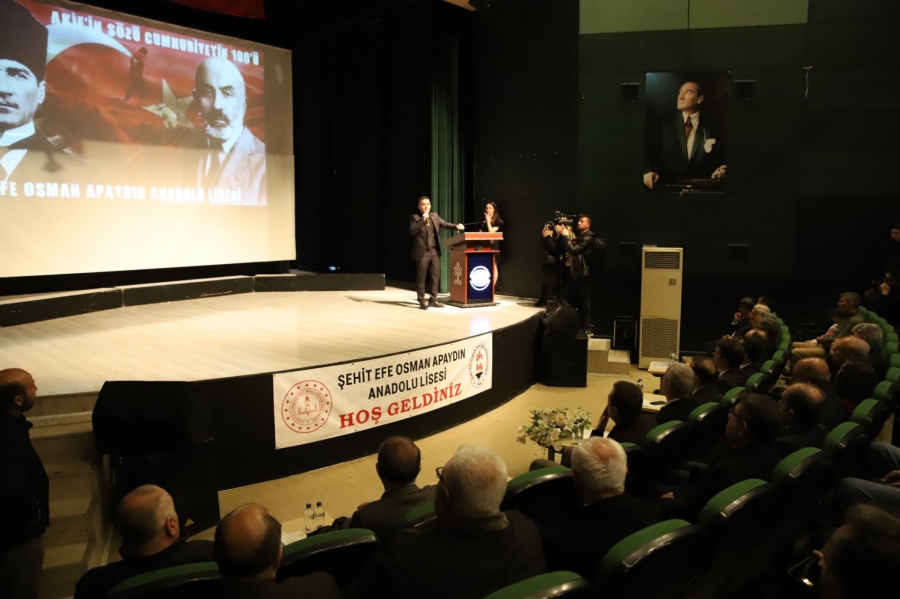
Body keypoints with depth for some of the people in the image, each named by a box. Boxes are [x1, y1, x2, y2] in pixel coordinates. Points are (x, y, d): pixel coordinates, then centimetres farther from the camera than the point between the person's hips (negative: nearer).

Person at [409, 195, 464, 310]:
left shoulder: (435, 216, 13)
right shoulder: (415, 217, -2)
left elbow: (444, 224, 13)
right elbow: (412, 231, -15)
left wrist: (456, 226, -4)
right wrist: (422, 220, -20)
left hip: (435, 251, 5)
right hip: (422, 252, -5)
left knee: (436, 276, 7)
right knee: (421, 278, 0)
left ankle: (433, 300, 16)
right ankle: (421, 302, 7)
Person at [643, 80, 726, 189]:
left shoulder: (710, 128, 12)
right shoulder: (664, 124, 11)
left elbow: (719, 160, 12)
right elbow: (648, 153, 5)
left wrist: (717, 173, -8)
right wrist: (648, 171, -14)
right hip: (667, 186, 0)